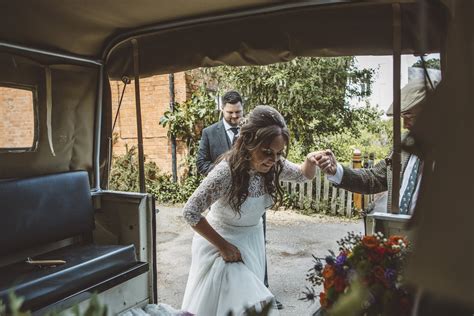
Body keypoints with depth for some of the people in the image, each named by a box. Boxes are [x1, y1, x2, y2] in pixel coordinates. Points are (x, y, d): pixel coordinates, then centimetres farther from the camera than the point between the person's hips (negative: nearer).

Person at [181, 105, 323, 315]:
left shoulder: (274, 165, -17)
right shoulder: (226, 171, -34)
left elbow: (303, 175, 4)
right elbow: (190, 212, -26)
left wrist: (310, 162, -20)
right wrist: (223, 246, -20)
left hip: (251, 242, 6)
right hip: (221, 242, -5)